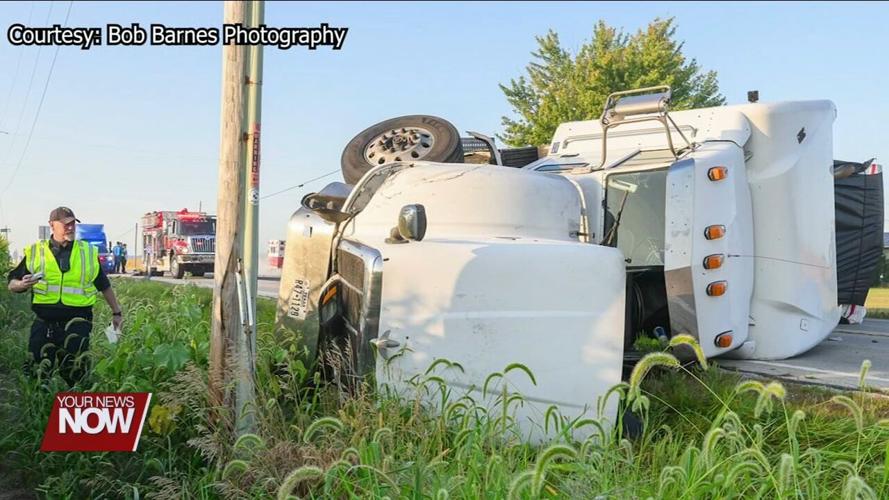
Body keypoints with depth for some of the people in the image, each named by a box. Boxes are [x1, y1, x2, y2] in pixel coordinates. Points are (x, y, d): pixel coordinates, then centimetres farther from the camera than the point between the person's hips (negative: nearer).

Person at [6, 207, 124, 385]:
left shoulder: (89, 252, 6)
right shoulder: (35, 252, 4)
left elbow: (104, 286, 16)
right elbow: (12, 284, 8)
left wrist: (116, 312, 18)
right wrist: (22, 285, -15)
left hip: (77, 322, -1)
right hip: (44, 324, 1)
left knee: (75, 375, 2)